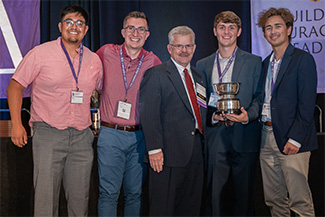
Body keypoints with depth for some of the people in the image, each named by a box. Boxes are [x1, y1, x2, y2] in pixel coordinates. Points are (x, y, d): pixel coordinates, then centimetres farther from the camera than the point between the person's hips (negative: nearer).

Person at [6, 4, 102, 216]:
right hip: (48, 135, -3)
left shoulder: (94, 60, 8)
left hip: (82, 137, 4)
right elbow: (15, 87, 0)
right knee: (46, 197, -1)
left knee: (80, 199, 10)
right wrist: (17, 124, -8)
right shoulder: (41, 53, -3)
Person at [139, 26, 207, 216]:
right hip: (169, 152, -6)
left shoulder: (199, 77, 17)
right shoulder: (155, 75, -4)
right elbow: (149, 115, -11)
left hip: (196, 152, 6)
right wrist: (154, 149, -17)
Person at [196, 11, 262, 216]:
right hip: (215, 137, 1)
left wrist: (248, 115, -15)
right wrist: (212, 116, -6)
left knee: (244, 192, 6)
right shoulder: (203, 65, 12)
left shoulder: (254, 62, 6)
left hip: (244, 136, -1)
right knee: (214, 192, 3)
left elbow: (259, 97, 3)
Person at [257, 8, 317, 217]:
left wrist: (295, 139, -17)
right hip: (267, 137, 7)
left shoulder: (303, 59, -5)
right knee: (274, 200, 12)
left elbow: (307, 103, -11)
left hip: (291, 139, -7)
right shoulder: (266, 63, 17)